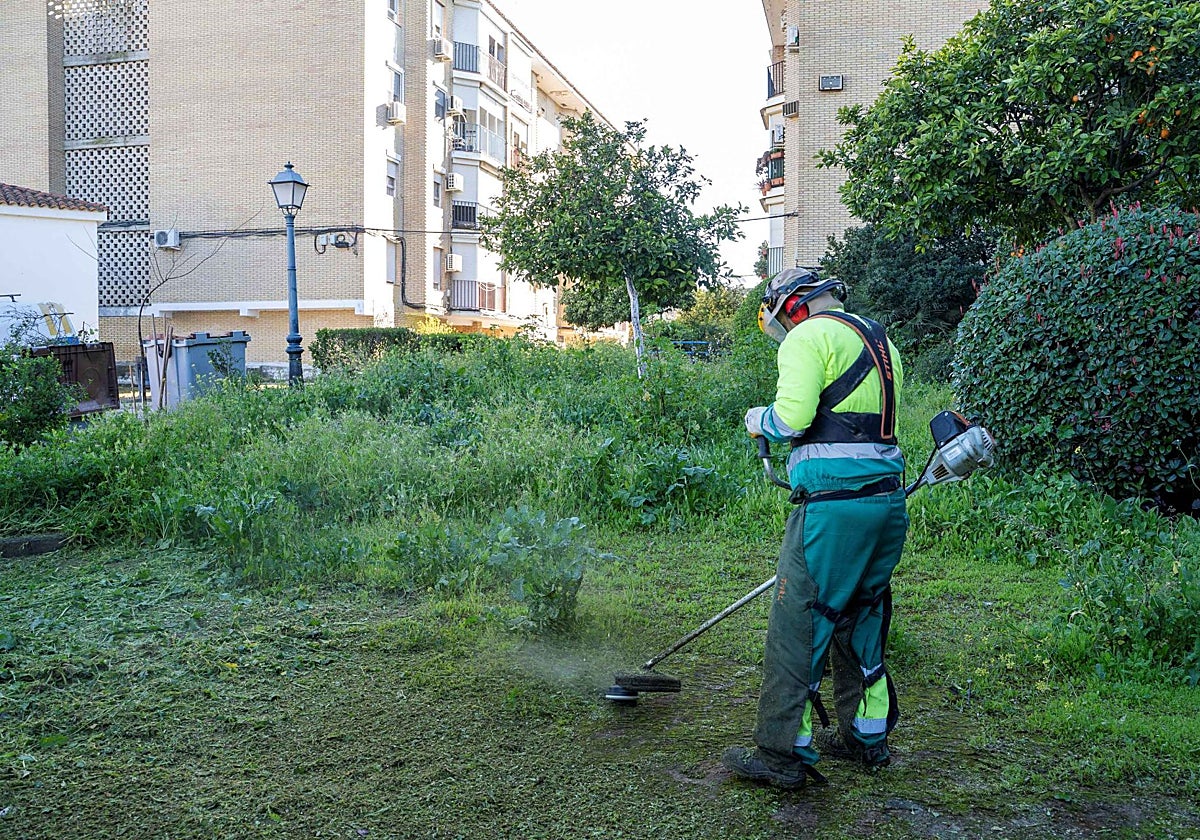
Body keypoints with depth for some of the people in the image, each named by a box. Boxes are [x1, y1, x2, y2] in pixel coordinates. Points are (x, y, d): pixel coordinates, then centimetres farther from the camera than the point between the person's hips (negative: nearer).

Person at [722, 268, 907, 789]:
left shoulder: (808, 336, -5)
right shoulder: (879, 340, 22)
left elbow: (792, 417, -18)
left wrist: (757, 419, 3)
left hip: (834, 503, -9)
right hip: (888, 499, 9)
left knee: (797, 626, -3)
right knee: (861, 620, 19)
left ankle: (783, 754, 3)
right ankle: (868, 737, 29)